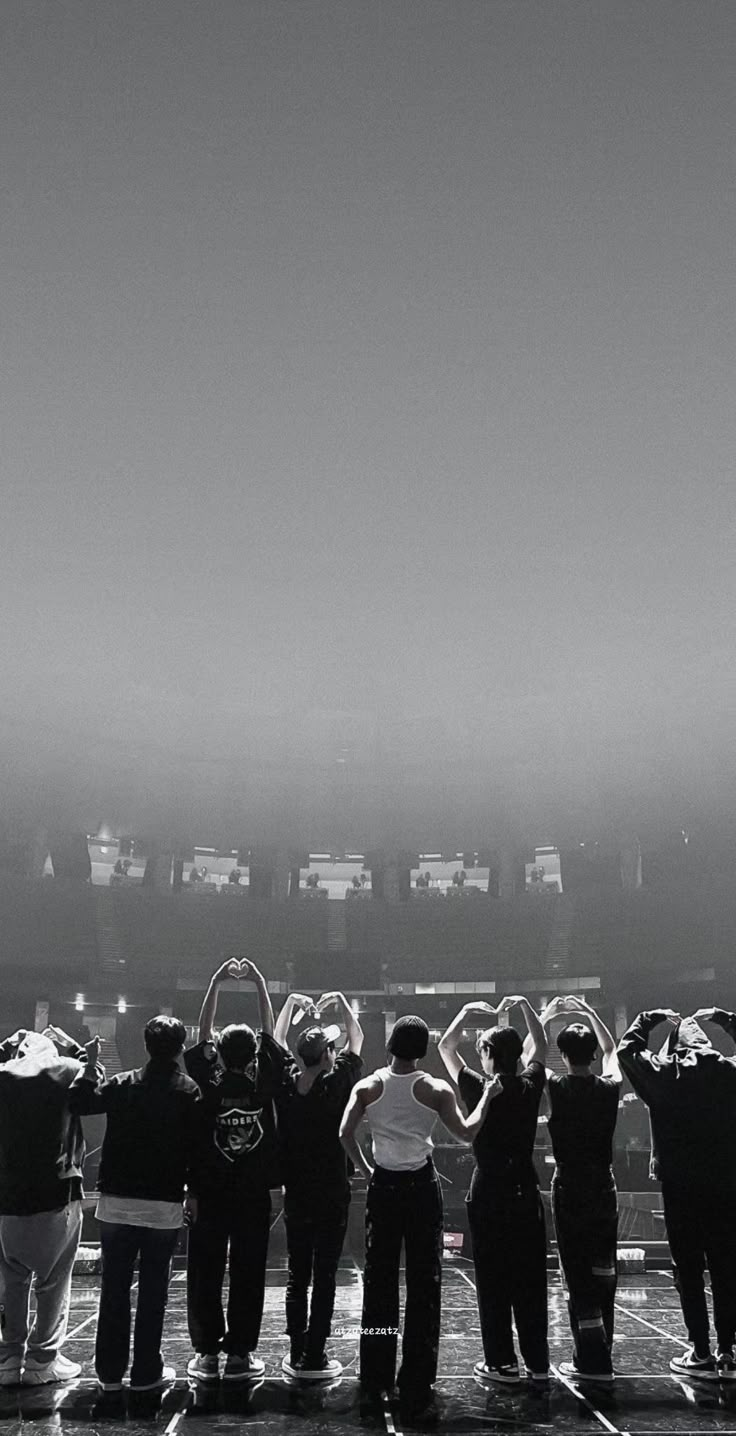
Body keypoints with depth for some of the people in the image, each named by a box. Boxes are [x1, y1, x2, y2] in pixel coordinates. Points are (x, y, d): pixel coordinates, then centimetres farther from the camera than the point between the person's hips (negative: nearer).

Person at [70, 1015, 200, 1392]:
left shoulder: (122, 1084, 0)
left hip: (117, 1202, 2)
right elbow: (197, 1146, -7)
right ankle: (145, 1372, 11)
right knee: (153, 1291, 7)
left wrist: (89, 1065, 8)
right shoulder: (189, 1091, -6)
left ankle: (110, 1371, 18)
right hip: (164, 1206, -2)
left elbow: (80, 1102, -6)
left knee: (114, 1289, 11)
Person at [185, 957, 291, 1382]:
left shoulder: (211, 1084, -10)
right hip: (254, 1197, 0)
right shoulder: (263, 1084, -10)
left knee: (206, 1275, 7)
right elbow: (270, 1034, -2)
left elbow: (204, 1033, -4)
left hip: (209, 1195, 0)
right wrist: (260, 983, -2)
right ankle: (240, 1353, 7)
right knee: (248, 1276, 5)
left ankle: (207, 1352, 11)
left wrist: (216, 982, -5)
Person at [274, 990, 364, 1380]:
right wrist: (340, 1000, 9)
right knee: (324, 1277, 2)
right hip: (332, 1197, -3)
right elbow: (357, 1039, 2)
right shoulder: (337, 1084, -12)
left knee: (297, 1277, 11)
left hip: (295, 1197, 4)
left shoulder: (285, 1086, -3)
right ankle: (315, 1358, 4)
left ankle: (296, 1355, 14)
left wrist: (290, 1002, 16)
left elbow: (275, 1042, 13)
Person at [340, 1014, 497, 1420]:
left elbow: (345, 1133, -10)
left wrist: (364, 1168, 5)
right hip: (422, 1186, -2)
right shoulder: (436, 1090, -8)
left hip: (383, 1185, 2)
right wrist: (486, 1097, 7)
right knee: (424, 1284, 5)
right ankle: (416, 1384, 8)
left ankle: (375, 1378, 17)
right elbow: (466, 1132, -6)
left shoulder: (368, 1087, -4)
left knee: (379, 1281, 11)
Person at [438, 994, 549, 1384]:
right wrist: (524, 1005, 12)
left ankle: (501, 1363, 8)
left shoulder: (478, 1090, -10)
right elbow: (541, 1044, 16)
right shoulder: (529, 1088, -2)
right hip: (525, 1190, 3)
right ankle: (538, 1362, 15)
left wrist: (467, 1011, 5)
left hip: (488, 1194, -3)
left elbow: (445, 1046, 2)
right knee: (531, 1278, 9)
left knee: (493, 1281, 4)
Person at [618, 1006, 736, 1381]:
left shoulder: (662, 1073, -3)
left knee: (688, 1270, 5)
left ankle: (701, 1353, 6)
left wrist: (651, 1017, 20)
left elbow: (626, 1048, 13)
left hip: (680, 1185, -2)